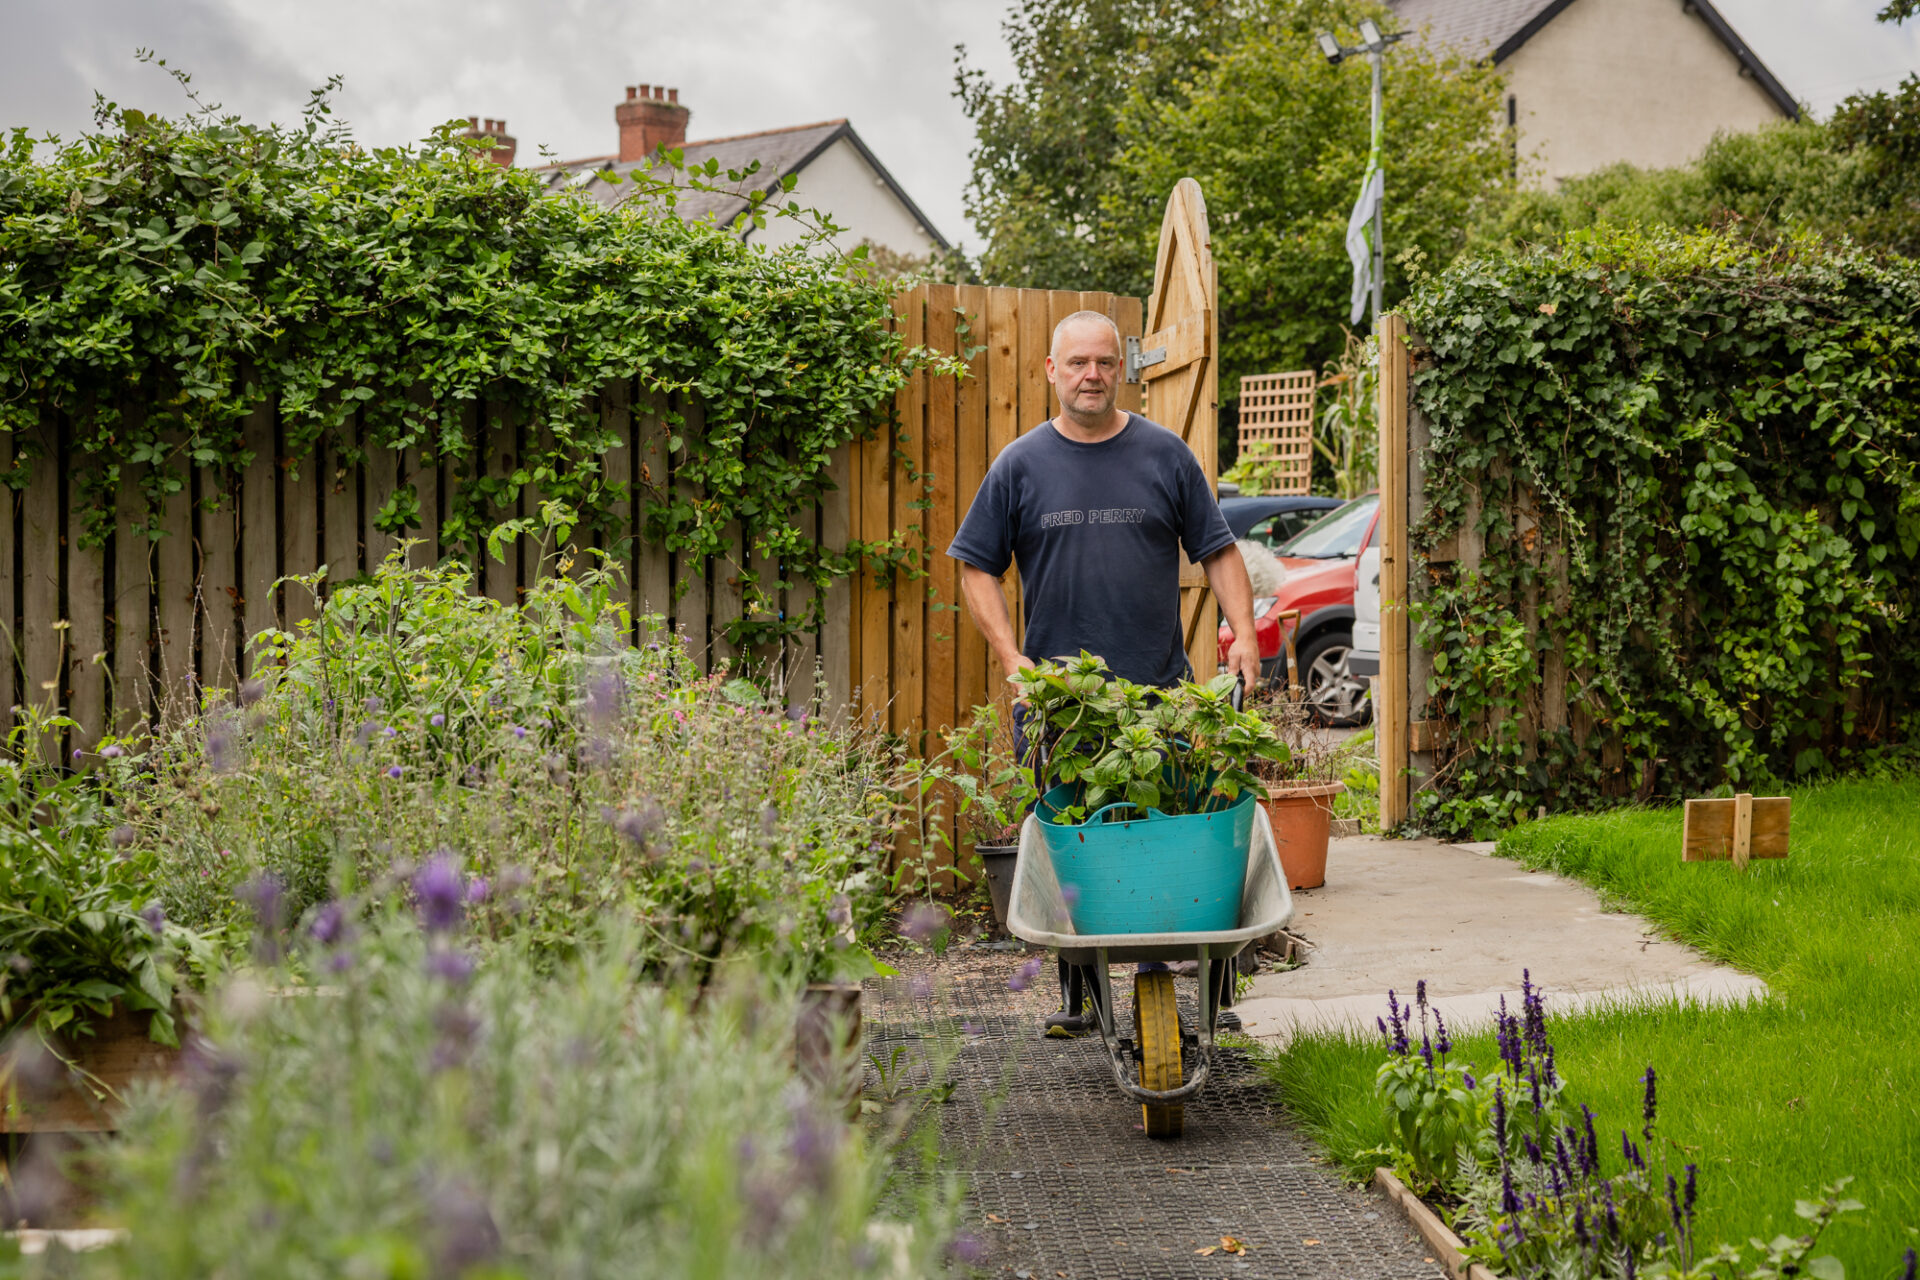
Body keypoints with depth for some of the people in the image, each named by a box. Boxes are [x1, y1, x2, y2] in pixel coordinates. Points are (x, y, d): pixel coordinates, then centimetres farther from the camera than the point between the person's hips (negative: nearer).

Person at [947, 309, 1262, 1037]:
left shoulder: (1164, 456, 8)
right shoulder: (1021, 465, 6)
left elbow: (1217, 551, 10)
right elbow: (977, 569, 8)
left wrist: (1243, 637, -3)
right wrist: (1011, 658, -4)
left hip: (1160, 691, 0)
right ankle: (1075, 990, 9)